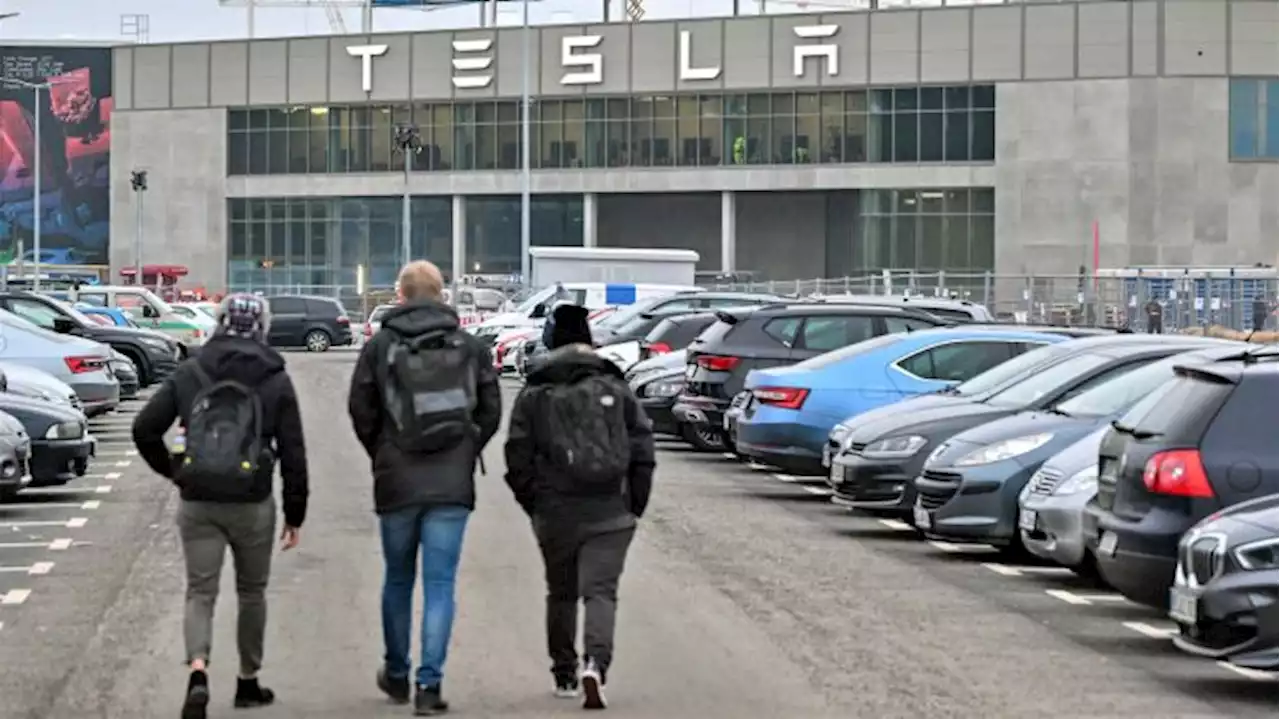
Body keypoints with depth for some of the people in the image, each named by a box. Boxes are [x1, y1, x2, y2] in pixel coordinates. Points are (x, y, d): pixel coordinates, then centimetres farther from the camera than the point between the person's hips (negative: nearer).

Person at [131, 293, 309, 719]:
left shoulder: (189, 374, 3)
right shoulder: (275, 382, -1)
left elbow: (145, 429, -2)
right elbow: (293, 454, -1)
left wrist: (173, 471, 11)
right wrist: (295, 515, 6)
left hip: (197, 504, 1)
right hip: (252, 506, -1)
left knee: (200, 592, 3)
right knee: (251, 592, 17)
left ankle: (198, 672, -21)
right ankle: (248, 682, 26)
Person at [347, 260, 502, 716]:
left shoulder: (379, 347, -2)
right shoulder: (470, 347, 2)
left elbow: (361, 411, -2)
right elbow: (491, 411, 4)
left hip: (397, 484, 0)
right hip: (453, 485, 0)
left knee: (398, 580, 16)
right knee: (440, 584, 1)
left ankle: (396, 674, 28)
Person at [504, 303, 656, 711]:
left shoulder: (533, 397, 2)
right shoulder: (616, 390, 4)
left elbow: (518, 460, -1)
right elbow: (642, 449, 1)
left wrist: (535, 507, 10)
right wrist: (635, 504, 8)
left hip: (555, 513, 1)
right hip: (610, 513, -1)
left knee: (561, 593, 16)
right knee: (601, 590, -3)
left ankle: (565, 675, 22)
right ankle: (595, 663, -25)